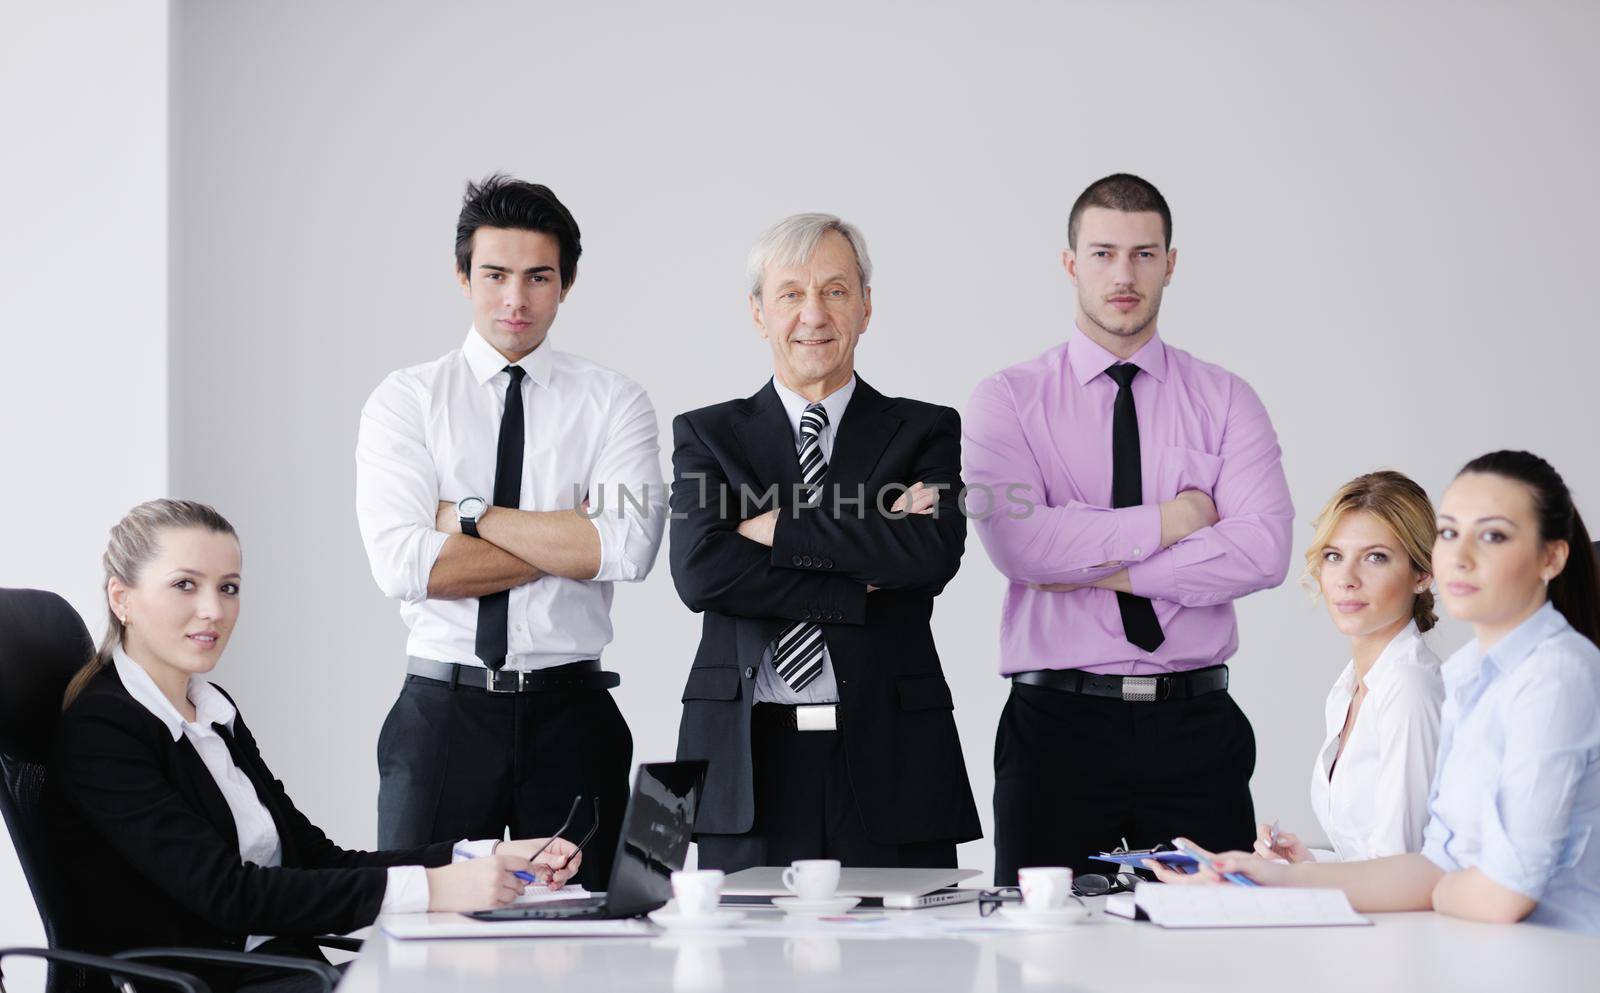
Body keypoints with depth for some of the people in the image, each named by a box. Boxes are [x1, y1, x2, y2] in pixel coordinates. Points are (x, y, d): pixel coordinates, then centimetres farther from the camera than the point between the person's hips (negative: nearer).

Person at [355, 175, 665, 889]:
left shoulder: (614, 403, 4)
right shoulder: (404, 401, 2)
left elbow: (627, 548, -14)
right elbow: (404, 565, -12)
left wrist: (468, 515, -11)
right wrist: (565, 544, -11)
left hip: (571, 720, 1)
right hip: (441, 714, 0)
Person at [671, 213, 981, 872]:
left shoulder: (925, 430, 10)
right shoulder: (705, 434, 11)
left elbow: (934, 553, -10)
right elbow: (700, 571, -7)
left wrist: (779, 529, -8)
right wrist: (864, 585, -10)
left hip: (890, 762, 0)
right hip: (747, 762, 0)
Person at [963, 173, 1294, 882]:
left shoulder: (1226, 400, 7)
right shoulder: (1007, 400, 3)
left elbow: (1263, 550, -8)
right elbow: (1016, 542, -14)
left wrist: (1108, 567, -12)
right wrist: (1168, 521, -9)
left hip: (1197, 725, 1)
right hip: (1057, 721, -1)